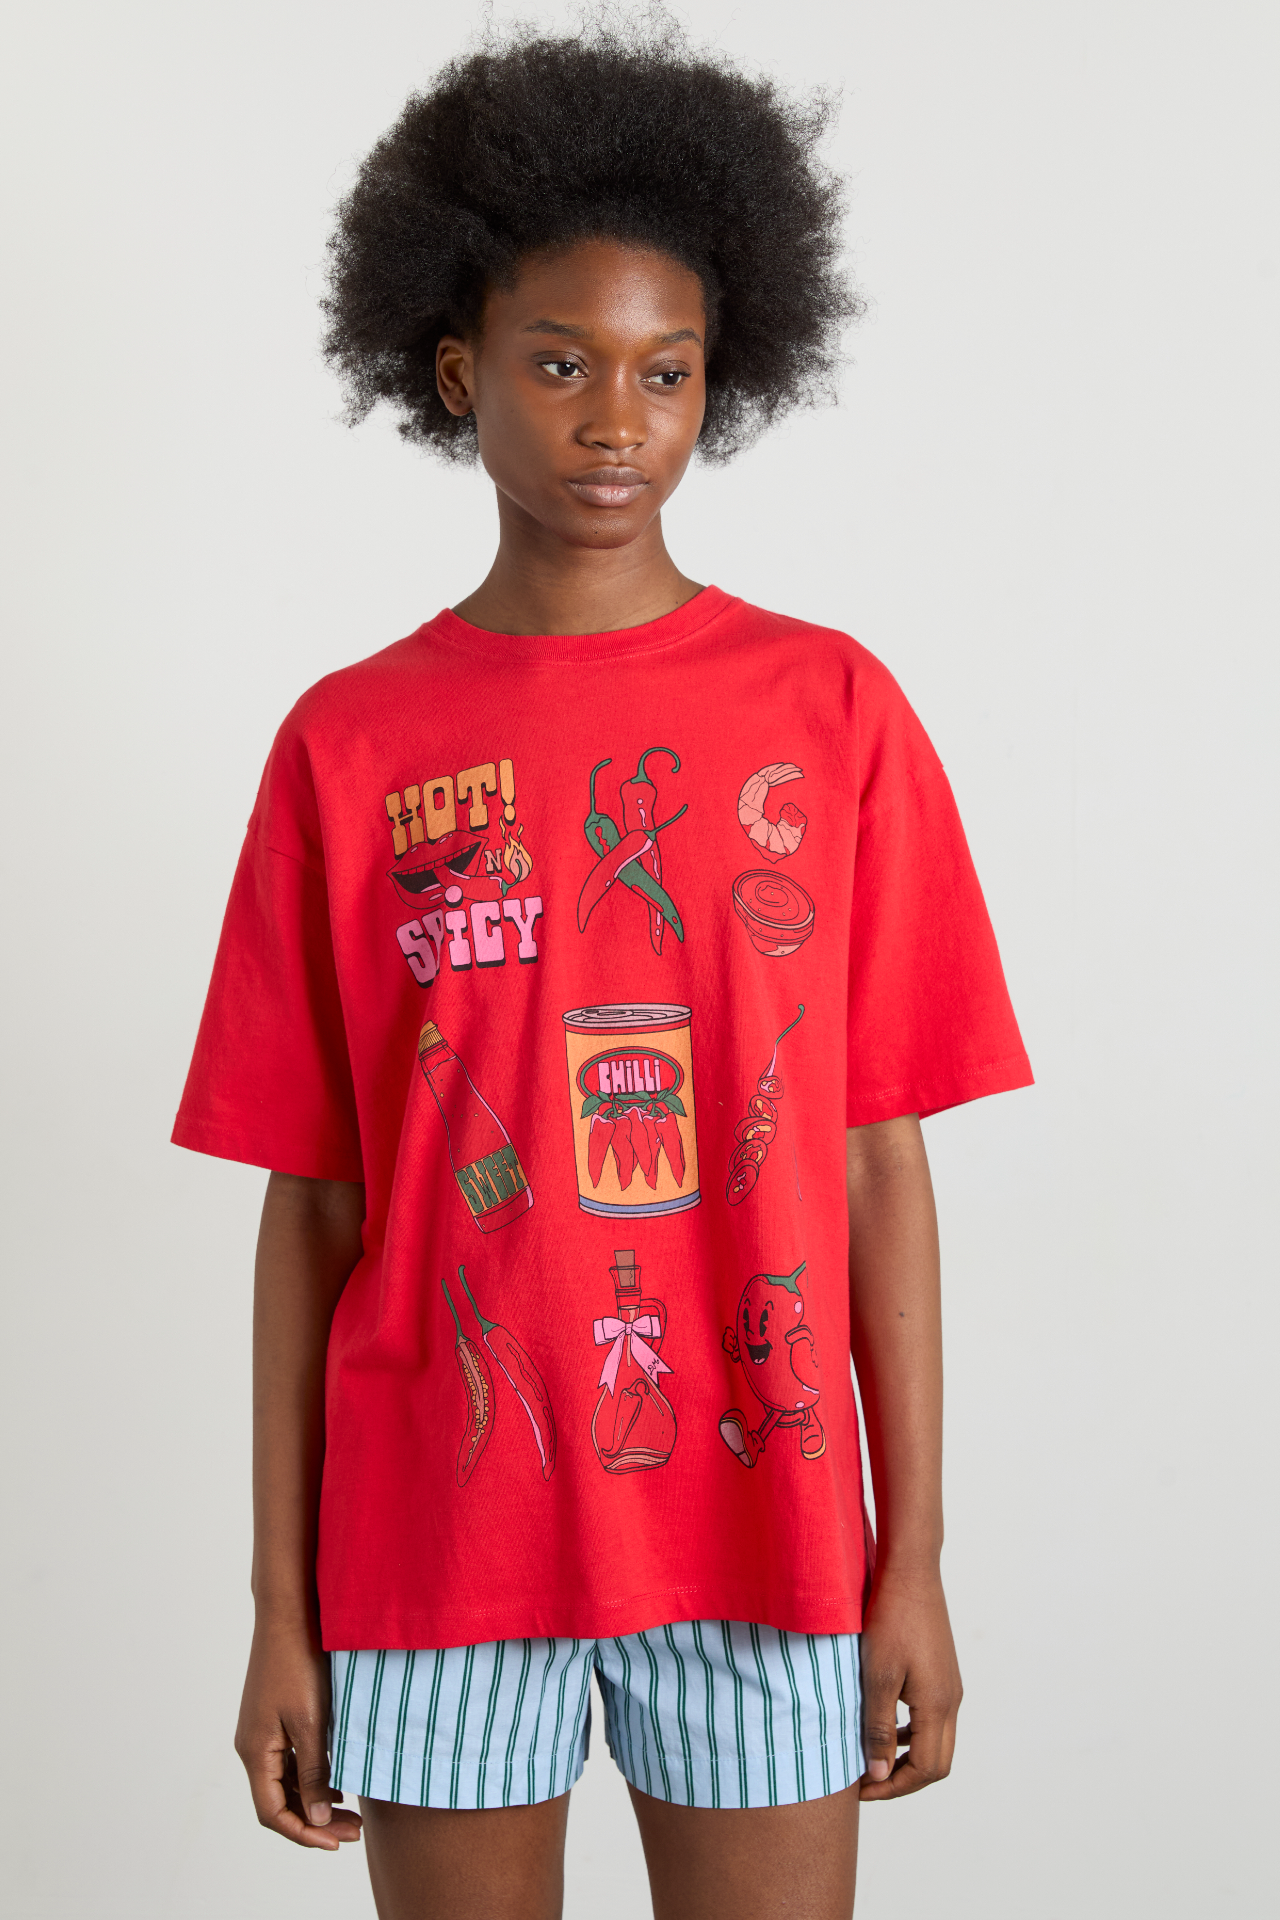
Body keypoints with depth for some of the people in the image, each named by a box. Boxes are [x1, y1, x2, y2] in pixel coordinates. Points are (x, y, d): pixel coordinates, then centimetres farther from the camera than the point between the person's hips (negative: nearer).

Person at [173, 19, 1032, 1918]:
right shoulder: (347, 748, 0)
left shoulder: (833, 713, 1)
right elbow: (310, 1205, 3)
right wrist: (283, 1607, 2)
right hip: (438, 1537, 0)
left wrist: (915, 1560, 0)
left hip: (757, 1523, 0)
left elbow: (880, 1160, 2)